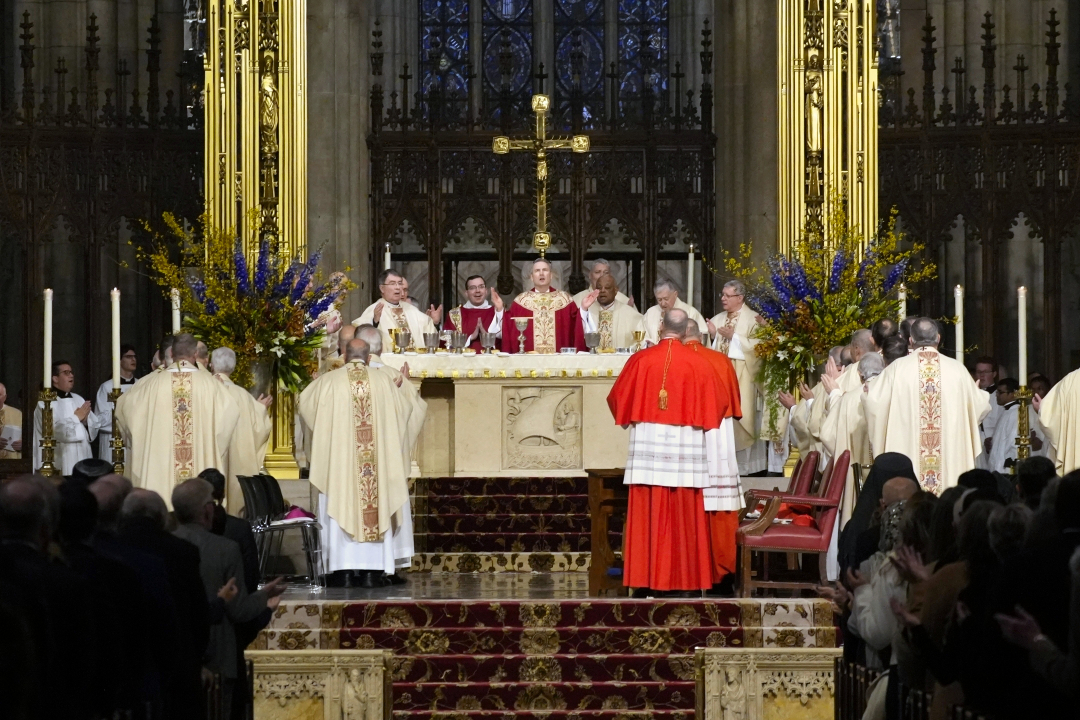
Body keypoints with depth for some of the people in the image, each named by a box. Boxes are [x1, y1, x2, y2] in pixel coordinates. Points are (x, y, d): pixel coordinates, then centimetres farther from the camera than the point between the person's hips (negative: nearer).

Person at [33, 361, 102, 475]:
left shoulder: (78, 399, 15)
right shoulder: (45, 404, -4)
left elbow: (96, 425, 12)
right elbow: (54, 430, -18)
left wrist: (86, 420, -9)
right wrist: (76, 418, -8)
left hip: (84, 459, 6)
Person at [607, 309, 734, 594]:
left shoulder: (640, 360, -1)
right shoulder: (698, 364, -2)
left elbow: (617, 399, 9)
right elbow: (717, 405, 6)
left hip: (648, 445, 0)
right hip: (685, 448, 0)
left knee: (648, 515, 3)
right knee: (684, 517, 3)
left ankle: (647, 578, 2)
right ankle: (685, 579, 4)